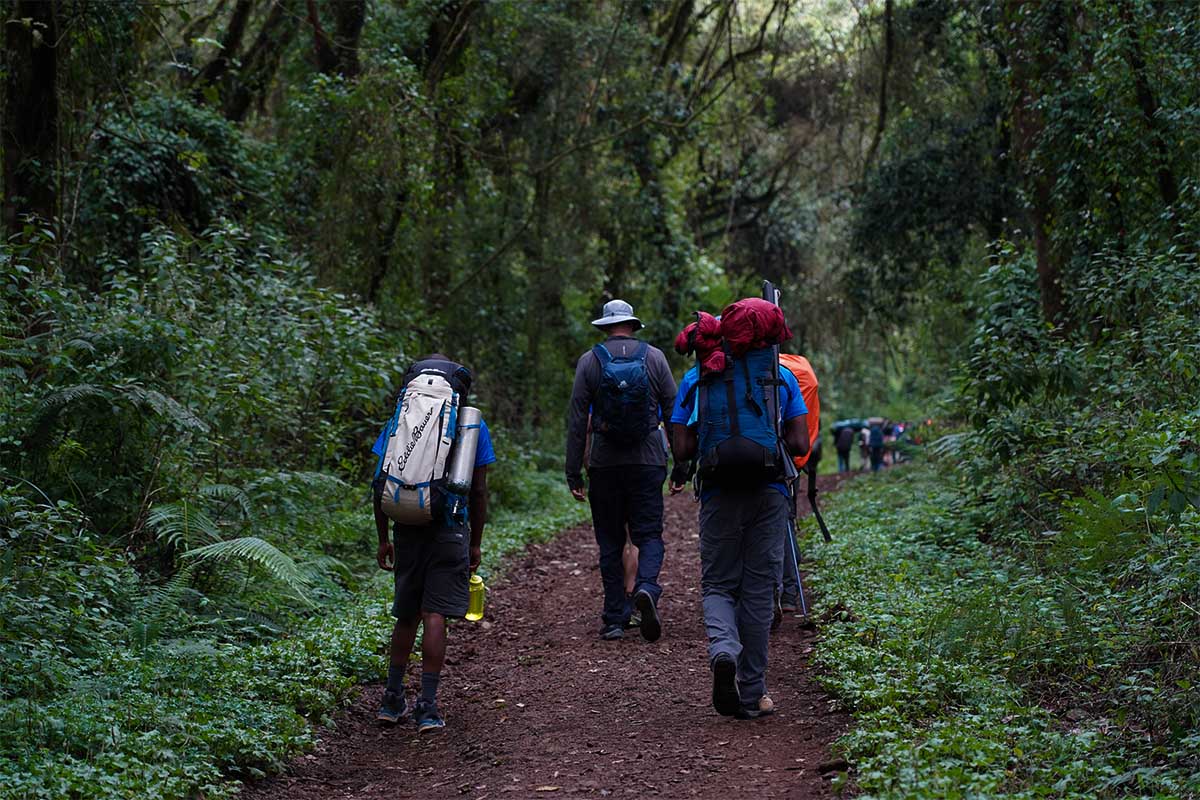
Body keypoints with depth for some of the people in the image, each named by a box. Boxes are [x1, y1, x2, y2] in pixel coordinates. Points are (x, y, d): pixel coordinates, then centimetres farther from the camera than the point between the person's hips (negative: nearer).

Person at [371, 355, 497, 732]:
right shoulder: (473, 424, 2)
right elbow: (479, 491, 2)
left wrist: (383, 539, 8)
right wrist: (476, 543, 9)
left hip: (408, 529, 2)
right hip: (450, 530, -2)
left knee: (406, 616, 15)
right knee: (434, 617, -2)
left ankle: (392, 700, 18)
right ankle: (427, 707, -4)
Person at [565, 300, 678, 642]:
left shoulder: (589, 361, 1)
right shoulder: (654, 357, 3)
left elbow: (576, 419, -1)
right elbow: (673, 411, 2)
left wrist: (573, 472, 2)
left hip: (604, 463, 0)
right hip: (648, 461, 0)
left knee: (610, 540, 8)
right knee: (649, 534, 6)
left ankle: (615, 619, 7)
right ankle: (647, 587, -23)